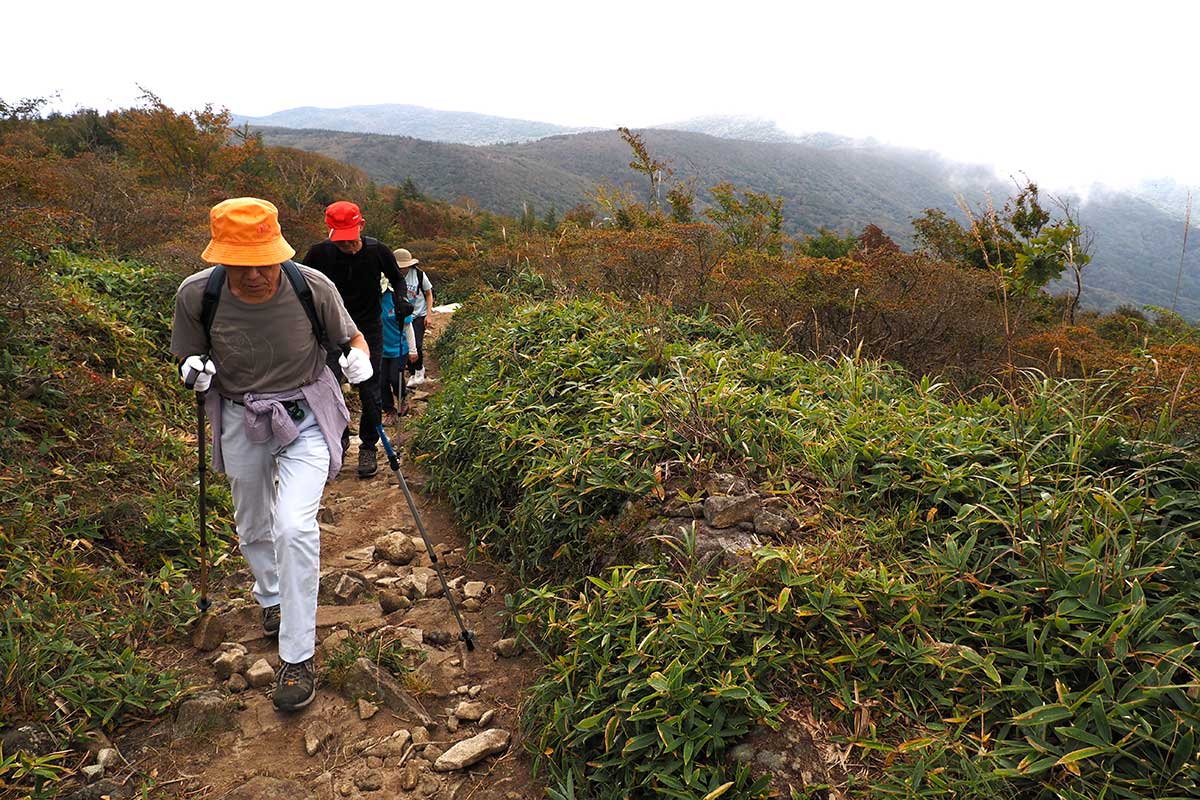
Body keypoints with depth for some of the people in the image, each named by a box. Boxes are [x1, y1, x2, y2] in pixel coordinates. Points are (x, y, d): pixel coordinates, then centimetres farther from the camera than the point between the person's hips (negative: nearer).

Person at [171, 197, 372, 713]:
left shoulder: (312, 287, -20)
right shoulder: (196, 294, -17)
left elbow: (350, 336, -1)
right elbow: (190, 358, 0)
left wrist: (359, 356, -24)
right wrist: (195, 371, -23)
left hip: (306, 417, -3)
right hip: (240, 420, 3)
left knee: (295, 527, -17)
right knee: (252, 526, 20)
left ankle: (297, 656, -1)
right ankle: (270, 597, 53)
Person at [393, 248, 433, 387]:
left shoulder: (419, 275, -11)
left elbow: (429, 294, 1)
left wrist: (428, 314, -4)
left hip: (419, 315, -2)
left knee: (417, 344, -12)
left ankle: (420, 370, 15)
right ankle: (413, 374, 21)